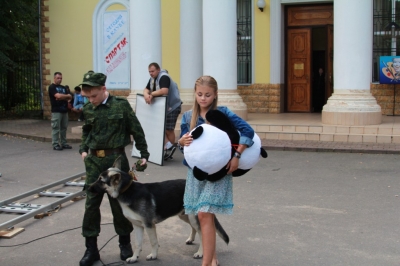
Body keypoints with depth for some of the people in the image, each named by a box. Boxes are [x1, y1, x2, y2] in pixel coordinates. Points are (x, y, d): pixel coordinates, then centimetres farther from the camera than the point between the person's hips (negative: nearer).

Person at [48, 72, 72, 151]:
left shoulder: (63, 88, 19)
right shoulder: (52, 87, -2)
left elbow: (70, 97, 9)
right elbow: (58, 96, -17)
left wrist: (62, 97, -9)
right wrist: (66, 96, 0)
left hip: (64, 110, 7)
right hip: (56, 111, -7)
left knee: (64, 128, 8)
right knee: (56, 128, -5)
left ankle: (63, 143, 15)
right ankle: (55, 144, -2)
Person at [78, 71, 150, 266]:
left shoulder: (121, 105, -8)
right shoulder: (88, 109, 4)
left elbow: (136, 131, -2)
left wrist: (144, 154, 1)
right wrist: (83, 149, 6)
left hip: (116, 158, -3)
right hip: (94, 160, 4)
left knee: (119, 201, 7)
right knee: (91, 203, 3)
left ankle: (125, 242, 25)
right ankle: (91, 248, 12)